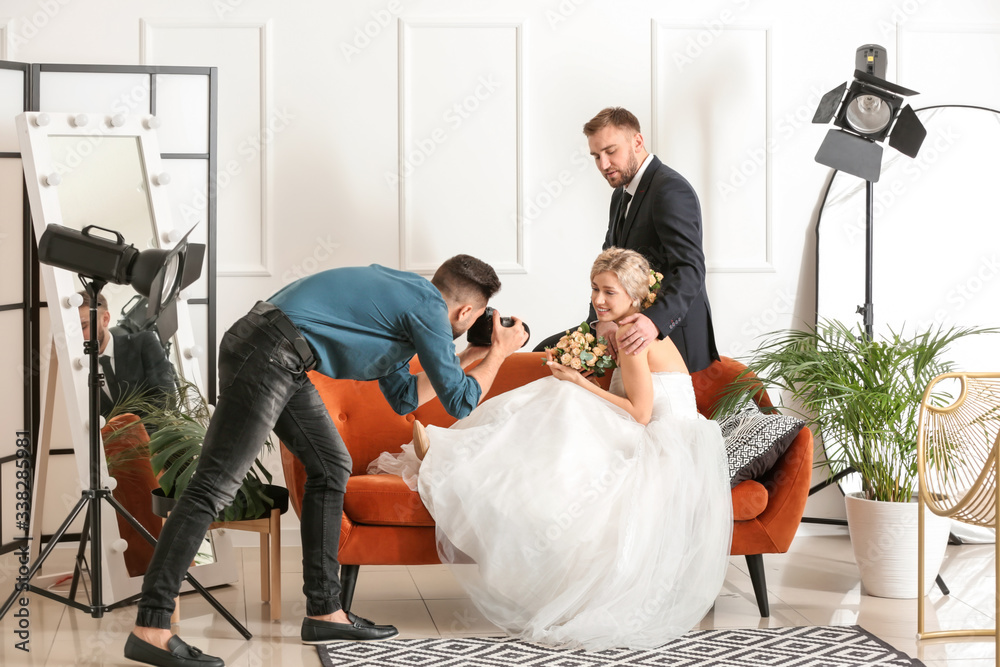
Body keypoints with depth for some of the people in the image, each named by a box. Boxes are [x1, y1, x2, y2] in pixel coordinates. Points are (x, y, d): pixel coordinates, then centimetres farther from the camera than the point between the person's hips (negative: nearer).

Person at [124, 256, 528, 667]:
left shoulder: (403, 294, 23)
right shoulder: (428, 307, -5)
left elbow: (402, 397, 29)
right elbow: (459, 402, -1)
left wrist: (466, 358, 30)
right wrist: (499, 353, 13)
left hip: (281, 362, 11)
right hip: (267, 357, -11)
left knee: (331, 467, 15)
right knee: (214, 487, -13)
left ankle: (324, 612, 17)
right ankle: (149, 629, -14)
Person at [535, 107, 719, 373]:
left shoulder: (670, 189, -16)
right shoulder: (621, 195, 15)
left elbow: (690, 270, -27)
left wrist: (656, 322, -43)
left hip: (670, 337, -9)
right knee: (546, 352, 3)